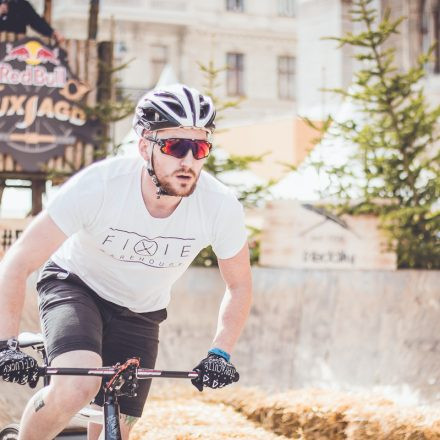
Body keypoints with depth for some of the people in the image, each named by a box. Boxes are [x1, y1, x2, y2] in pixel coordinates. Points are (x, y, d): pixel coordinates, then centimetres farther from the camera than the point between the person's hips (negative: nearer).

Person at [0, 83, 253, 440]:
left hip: (139, 312, 3)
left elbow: (239, 283, -4)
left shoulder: (221, 206, -24)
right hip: (75, 286, -3)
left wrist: (220, 353, -16)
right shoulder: (98, 185, -32)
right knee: (77, 387, -31)